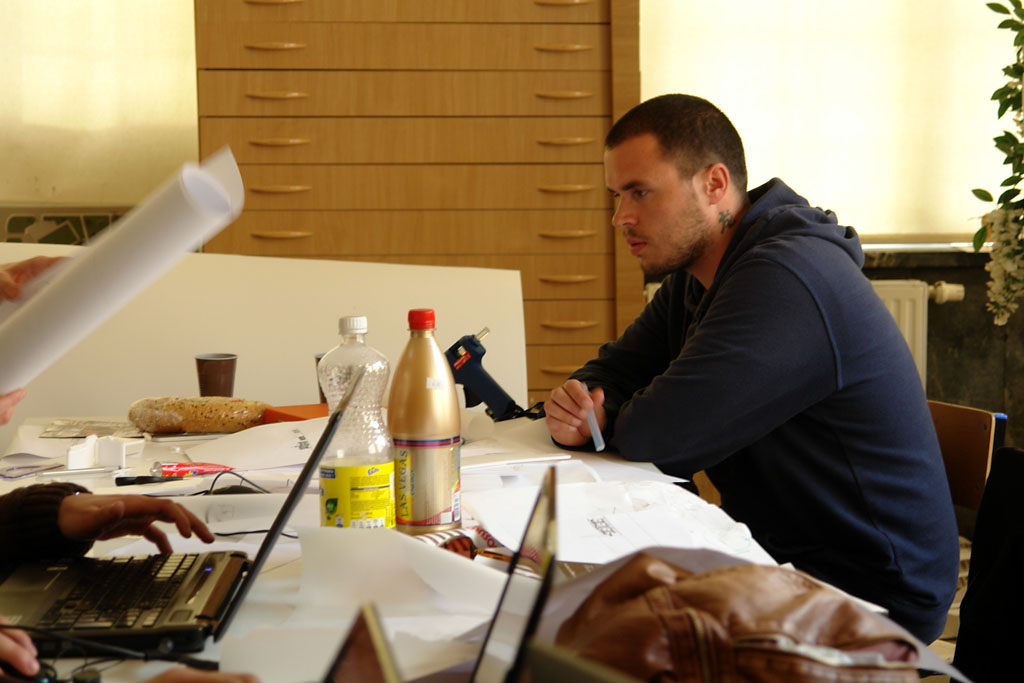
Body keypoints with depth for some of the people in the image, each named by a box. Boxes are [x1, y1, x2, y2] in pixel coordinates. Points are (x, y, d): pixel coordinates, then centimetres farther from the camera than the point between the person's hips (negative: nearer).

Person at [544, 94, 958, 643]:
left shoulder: (785, 278, -26)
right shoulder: (694, 277, 8)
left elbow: (656, 436, -29)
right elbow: (612, 371, 12)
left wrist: (606, 417, -5)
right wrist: (578, 404, -12)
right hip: (774, 553, 9)